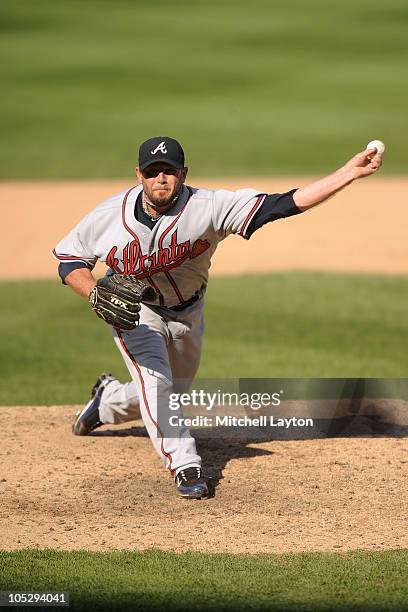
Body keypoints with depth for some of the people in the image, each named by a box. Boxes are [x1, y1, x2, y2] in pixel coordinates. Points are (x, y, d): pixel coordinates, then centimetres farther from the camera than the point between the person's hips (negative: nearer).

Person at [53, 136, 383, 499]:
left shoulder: (208, 207, -32)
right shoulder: (110, 216, -25)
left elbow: (283, 204, -41)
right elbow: (68, 257, -11)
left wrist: (351, 172, -52)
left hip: (187, 312, 2)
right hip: (133, 309, -2)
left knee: (170, 394, 19)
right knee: (155, 383, -22)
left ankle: (109, 398, 49)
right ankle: (185, 466, -11)